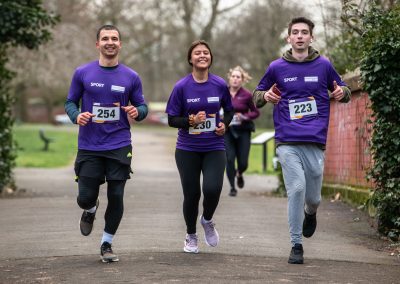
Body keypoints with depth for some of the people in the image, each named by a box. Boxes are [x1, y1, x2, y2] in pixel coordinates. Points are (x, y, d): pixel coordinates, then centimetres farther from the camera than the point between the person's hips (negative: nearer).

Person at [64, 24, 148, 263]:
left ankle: (107, 244, 16)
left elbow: (142, 106, 9)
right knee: (86, 197, -1)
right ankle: (91, 210, 38)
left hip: (119, 146, 0)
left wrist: (137, 112, -15)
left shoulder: (131, 77, 3)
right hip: (89, 147, 0)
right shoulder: (83, 73, 1)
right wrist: (77, 115, -14)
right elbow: (70, 101, 8)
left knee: (116, 197, -2)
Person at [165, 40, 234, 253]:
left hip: (214, 148, 1)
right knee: (191, 194, 3)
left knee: (212, 188, -18)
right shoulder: (181, 87, -6)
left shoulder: (220, 85, -1)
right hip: (187, 149, -1)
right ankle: (191, 236, 28)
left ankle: (207, 220, 16)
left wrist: (224, 124, -5)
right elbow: (172, 120, -3)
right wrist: (191, 120, -20)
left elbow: (229, 111, 15)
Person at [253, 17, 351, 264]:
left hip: (315, 142, 1)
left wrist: (342, 93, -8)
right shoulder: (277, 67, 6)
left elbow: (343, 92, 16)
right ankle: (296, 245, -4)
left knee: (312, 197, 5)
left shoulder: (323, 65, 6)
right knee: (297, 188, -16)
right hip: (287, 142, -1)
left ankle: (310, 213, 44)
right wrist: (265, 96, -7)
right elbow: (257, 97, 16)